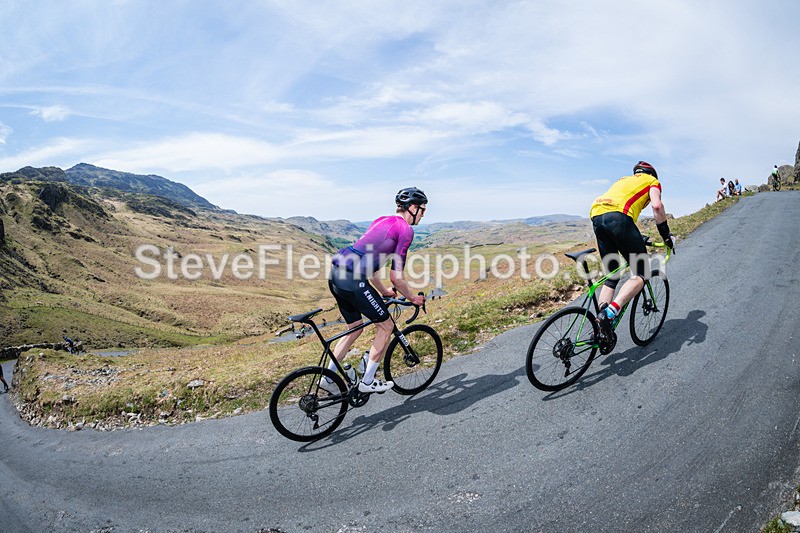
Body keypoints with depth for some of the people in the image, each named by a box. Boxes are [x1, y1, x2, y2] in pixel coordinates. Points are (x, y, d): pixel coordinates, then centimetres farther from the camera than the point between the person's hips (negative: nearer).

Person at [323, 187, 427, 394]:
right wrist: (412, 298, 11)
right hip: (352, 279, -9)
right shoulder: (406, 229, -3)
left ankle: (327, 377, 29)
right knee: (386, 326, 9)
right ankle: (367, 382, 18)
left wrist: (383, 291, 35)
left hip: (336, 275, 9)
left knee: (354, 328, 24)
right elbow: (396, 277, -6)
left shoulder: (382, 220, 24)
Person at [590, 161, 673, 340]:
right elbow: (657, 206, 2)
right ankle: (609, 313, -22)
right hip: (618, 216, -6)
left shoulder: (624, 179, 40)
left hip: (596, 215, 6)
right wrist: (666, 235, 11)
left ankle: (602, 331, 3)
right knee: (641, 273, 0)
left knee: (611, 276, 13)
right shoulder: (652, 181, 23)